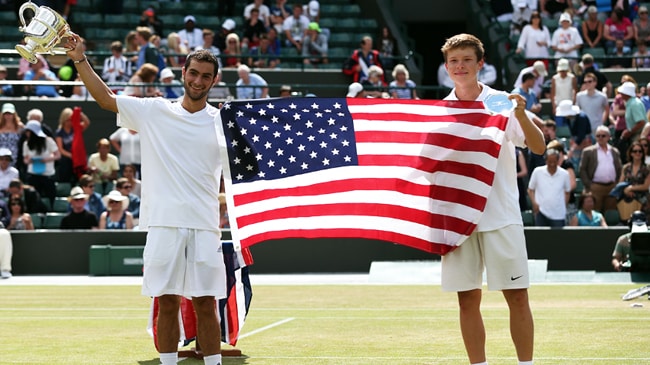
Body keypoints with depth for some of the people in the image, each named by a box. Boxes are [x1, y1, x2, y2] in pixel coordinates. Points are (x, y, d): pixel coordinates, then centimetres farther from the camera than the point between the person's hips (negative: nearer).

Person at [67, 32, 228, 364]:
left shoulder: (223, 122, 7)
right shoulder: (154, 111, 8)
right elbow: (106, 99, 9)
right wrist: (80, 60, 1)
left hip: (204, 226, -1)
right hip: (163, 224, 1)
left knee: (206, 304, -1)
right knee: (167, 302, 3)